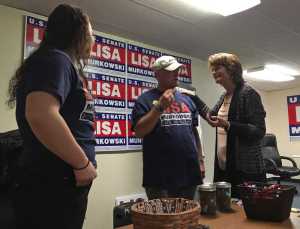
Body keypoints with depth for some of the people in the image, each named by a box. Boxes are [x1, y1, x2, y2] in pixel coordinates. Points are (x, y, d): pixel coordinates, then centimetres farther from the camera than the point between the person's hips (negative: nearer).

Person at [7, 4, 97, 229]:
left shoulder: (62, 63, 17)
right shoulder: (55, 59, -12)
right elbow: (41, 115, -30)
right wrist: (83, 164, -20)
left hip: (62, 185, 10)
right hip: (53, 187, -10)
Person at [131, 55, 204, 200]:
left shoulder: (186, 99, 12)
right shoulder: (146, 99, -4)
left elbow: (194, 131, 16)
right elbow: (139, 132, -14)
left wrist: (200, 159, 12)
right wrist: (160, 107, -20)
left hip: (189, 173, 5)